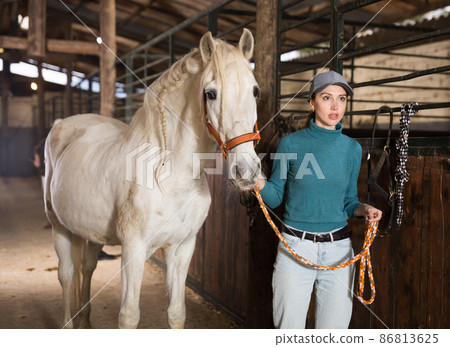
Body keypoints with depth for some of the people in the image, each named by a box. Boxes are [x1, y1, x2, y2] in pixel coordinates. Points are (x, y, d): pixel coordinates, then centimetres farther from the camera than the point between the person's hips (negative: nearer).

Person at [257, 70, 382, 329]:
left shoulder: (352, 148, 4)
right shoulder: (291, 143, -4)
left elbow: (348, 201, 13)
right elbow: (276, 198, 1)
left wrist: (364, 209, -8)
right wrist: (258, 180, -18)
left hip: (338, 250, 3)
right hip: (295, 247, -2)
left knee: (335, 327, 12)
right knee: (289, 327, 7)